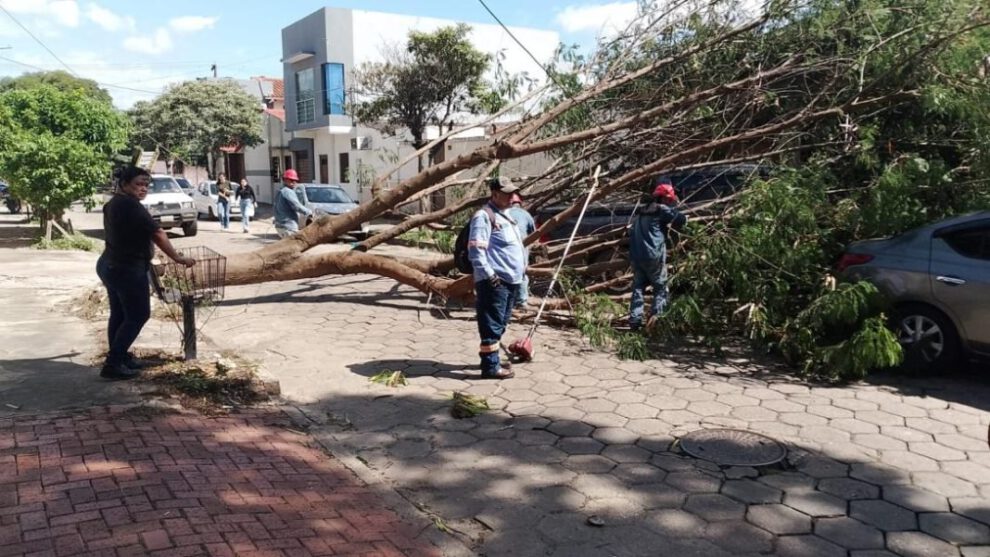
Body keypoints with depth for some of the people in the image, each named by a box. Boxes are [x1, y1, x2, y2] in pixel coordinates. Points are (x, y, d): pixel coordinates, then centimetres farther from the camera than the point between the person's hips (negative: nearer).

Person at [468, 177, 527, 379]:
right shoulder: (484, 216, -11)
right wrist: (489, 274, -21)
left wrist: (523, 267, 20)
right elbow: (475, 250, -18)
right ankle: (490, 366, -3)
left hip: (511, 280, 10)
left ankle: (493, 359, 27)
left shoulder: (506, 216, 21)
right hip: (494, 282, -10)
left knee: (500, 324, 17)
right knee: (492, 325, -7)